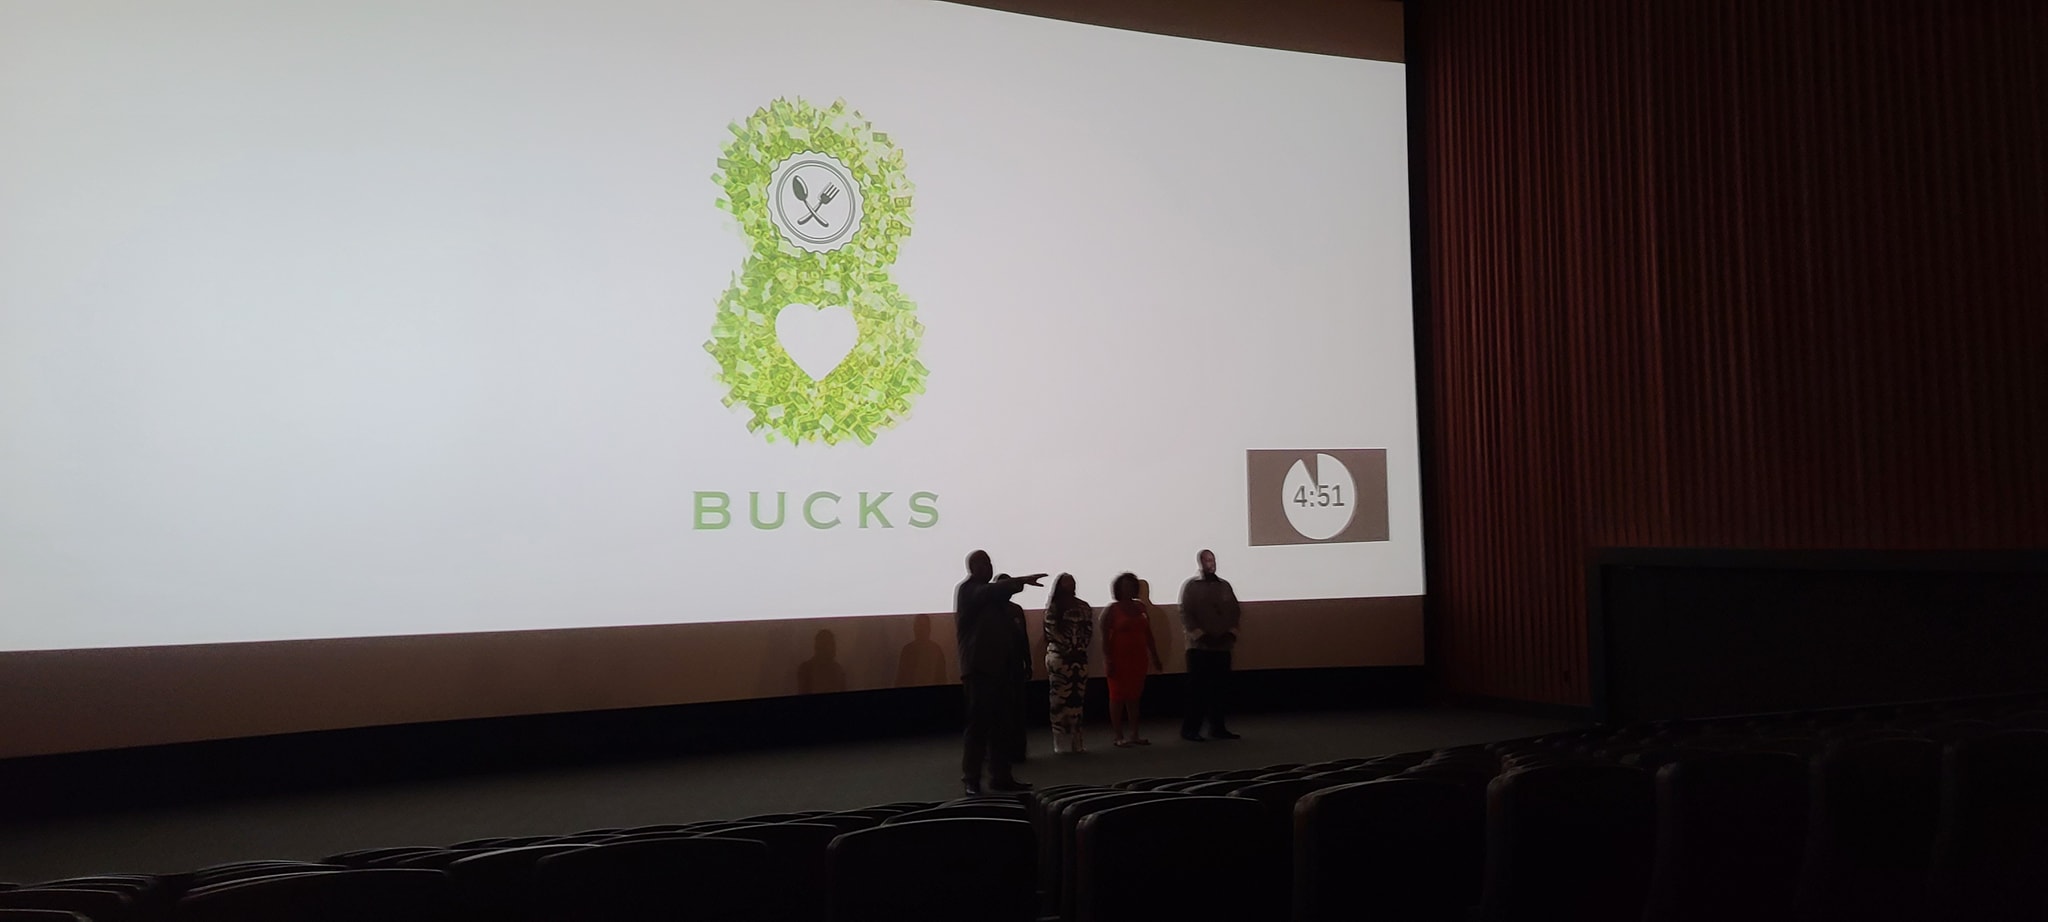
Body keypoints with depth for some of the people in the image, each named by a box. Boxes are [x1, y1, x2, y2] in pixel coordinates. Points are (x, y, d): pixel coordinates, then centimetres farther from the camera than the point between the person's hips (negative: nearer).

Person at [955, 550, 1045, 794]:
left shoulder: (993, 593, 19)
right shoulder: (967, 590, -5)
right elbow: (993, 590, -26)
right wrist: (1022, 580, -35)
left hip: (999, 668, 8)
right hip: (979, 668, -8)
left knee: (1001, 726, 9)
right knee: (979, 724, -7)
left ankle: (1001, 776, 14)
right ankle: (971, 779, -2)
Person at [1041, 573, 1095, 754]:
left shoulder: (1083, 607, 11)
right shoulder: (1052, 608, -1)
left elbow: (1089, 631, 7)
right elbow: (1051, 633, -7)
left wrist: (1079, 650, -6)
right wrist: (1067, 652, -12)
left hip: (1079, 658, 4)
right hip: (1058, 657, -4)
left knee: (1076, 700, 6)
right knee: (1059, 699, -3)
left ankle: (1075, 740, 13)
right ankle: (1062, 742, 1)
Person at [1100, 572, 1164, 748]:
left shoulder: (1140, 608, 11)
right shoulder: (1112, 610, -3)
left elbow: (1148, 635, 15)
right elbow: (1105, 637, -7)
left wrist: (1155, 657, 14)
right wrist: (1108, 660, -14)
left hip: (1138, 659, 5)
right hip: (1119, 659, -4)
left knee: (1134, 696, 8)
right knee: (1117, 696, -1)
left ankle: (1135, 734, 13)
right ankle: (1119, 736, 2)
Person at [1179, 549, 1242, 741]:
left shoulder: (1224, 585, 14)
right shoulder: (1191, 586, 1)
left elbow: (1234, 610, 12)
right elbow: (1186, 614, -6)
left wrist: (1231, 633, -4)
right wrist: (1201, 635, -16)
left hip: (1223, 646, 4)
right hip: (1199, 646, -4)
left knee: (1220, 689, 5)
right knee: (1197, 689, -4)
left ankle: (1217, 728, 14)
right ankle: (1190, 729, 1)